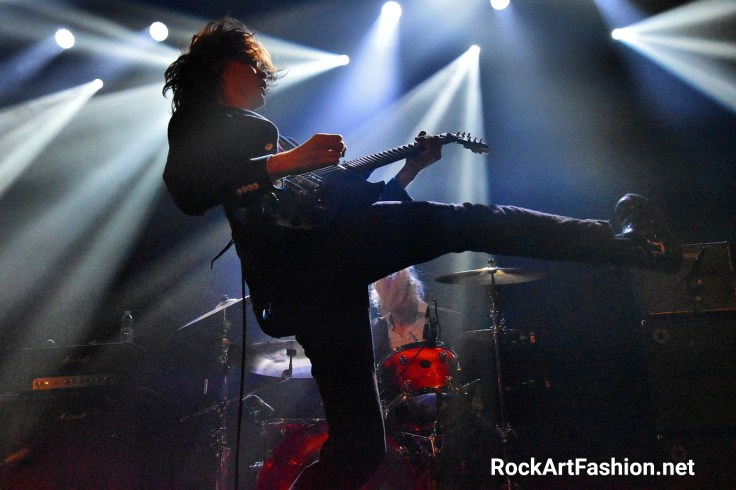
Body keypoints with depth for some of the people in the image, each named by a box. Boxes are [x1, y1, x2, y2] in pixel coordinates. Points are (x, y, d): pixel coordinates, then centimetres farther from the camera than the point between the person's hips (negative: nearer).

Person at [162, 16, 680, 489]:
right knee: (464, 221, -9)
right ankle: (619, 240, -2)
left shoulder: (269, 135, 40)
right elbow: (185, 188, -8)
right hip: (296, 252, -8)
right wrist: (284, 162, -15)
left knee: (358, 444, 6)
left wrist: (410, 168, 24)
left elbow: (353, 202, 30)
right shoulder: (197, 121, 19)